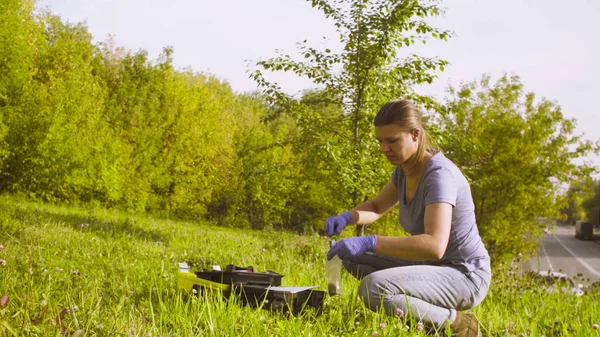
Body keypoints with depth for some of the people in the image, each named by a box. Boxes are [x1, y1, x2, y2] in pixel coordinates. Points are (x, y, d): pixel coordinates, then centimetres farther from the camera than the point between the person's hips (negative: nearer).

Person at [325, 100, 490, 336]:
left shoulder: (439, 174, -25)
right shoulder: (406, 169, 2)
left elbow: (435, 245, -37)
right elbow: (376, 207, 18)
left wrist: (369, 243, -41)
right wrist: (346, 217, -6)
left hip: (463, 276, -9)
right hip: (435, 266, 9)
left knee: (372, 289, -29)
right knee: (354, 258, 6)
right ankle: (434, 312, 3)